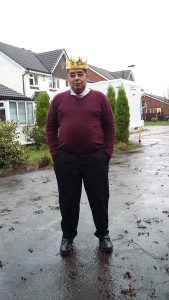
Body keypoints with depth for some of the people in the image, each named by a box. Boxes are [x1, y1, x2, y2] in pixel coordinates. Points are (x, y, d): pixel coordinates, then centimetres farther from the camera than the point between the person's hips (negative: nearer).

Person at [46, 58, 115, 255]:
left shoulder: (99, 98, 3)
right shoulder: (58, 100, 6)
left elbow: (109, 127, 4)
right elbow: (50, 128, 8)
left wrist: (107, 153, -2)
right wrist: (55, 154, 1)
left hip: (96, 159, 0)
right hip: (66, 160, 1)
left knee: (99, 199, 10)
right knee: (68, 201, 11)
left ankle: (103, 234, 32)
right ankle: (68, 236, 31)